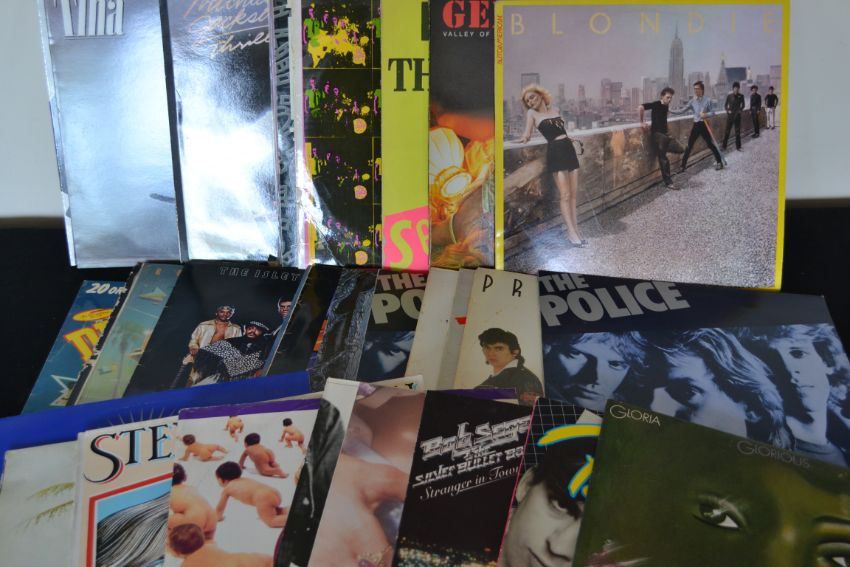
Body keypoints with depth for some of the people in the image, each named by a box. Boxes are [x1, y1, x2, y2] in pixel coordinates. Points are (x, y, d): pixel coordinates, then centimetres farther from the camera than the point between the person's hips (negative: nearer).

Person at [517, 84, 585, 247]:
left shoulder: (555, 110, 18)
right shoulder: (532, 113, 7)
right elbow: (527, 135, -1)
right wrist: (525, 137, -22)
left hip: (569, 149, 5)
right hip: (555, 152, -5)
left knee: (573, 194, 3)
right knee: (565, 195, -11)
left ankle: (575, 230, 6)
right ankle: (571, 232, -10)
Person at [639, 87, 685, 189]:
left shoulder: (666, 106, 9)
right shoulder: (656, 104, -13)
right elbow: (640, 108, -24)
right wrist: (642, 122, -18)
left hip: (665, 134, 7)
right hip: (657, 134, -7)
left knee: (680, 149, -7)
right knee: (663, 158, -4)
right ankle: (668, 182, 2)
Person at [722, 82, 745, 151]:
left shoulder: (741, 96, 1)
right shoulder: (729, 96, -4)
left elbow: (742, 105, 13)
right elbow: (725, 105, 2)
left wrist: (741, 110, -3)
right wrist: (727, 110, -13)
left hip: (737, 115, 2)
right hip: (730, 115, -2)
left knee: (737, 131, 7)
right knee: (727, 131, 0)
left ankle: (738, 146, 14)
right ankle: (724, 146, 5)